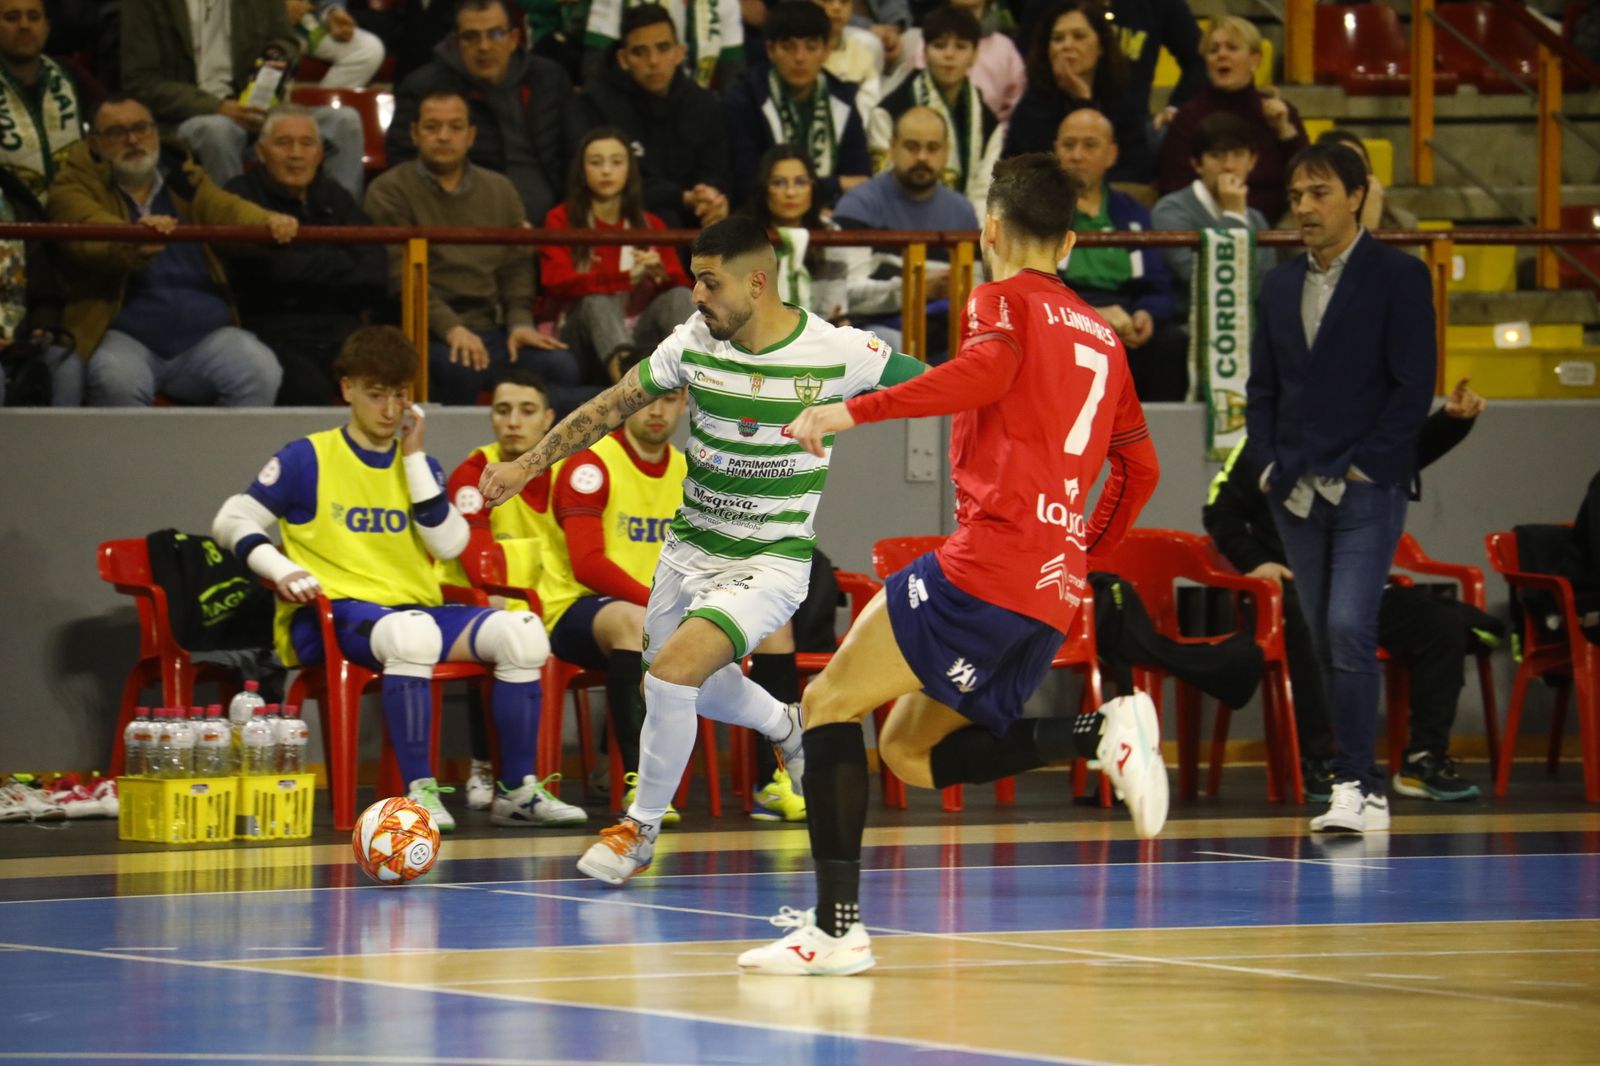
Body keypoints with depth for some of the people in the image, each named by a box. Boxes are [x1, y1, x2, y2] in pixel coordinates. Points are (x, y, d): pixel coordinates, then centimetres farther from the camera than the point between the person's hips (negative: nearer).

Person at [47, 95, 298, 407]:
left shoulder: (185, 180, 17)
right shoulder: (75, 186, 4)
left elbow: (227, 209, -4)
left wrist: (269, 222, -28)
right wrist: (135, 243, -43)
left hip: (205, 334, 3)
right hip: (126, 335, -3)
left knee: (262, 371, -24)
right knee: (117, 379, -35)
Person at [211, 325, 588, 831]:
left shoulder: (419, 465, 17)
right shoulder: (307, 459, 4)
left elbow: (449, 544, 2)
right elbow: (231, 521, 4)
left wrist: (414, 457, 2)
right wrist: (282, 570, -14)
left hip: (416, 607, 5)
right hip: (332, 614, -5)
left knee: (521, 631, -19)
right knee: (412, 632, -40)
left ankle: (518, 791, -12)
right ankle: (419, 790, -38)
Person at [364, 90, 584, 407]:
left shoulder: (500, 190, 20)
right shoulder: (390, 191, 2)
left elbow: (517, 267, 17)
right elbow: (399, 274, -9)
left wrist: (520, 322, -3)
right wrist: (450, 328, -22)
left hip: (489, 327, 5)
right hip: (422, 332, -5)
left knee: (560, 366, -23)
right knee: (460, 368, -38)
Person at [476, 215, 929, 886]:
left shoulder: (838, 354, -17)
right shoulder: (695, 341, -6)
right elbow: (614, 404, 3)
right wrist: (529, 466, -2)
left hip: (770, 563, -6)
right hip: (689, 549, 6)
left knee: (671, 671, -23)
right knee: (689, 689, 22)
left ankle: (642, 828, -2)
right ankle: (787, 727, 54)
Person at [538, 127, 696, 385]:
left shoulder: (651, 225, 14)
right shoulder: (561, 220, 5)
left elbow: (681, 284, 1)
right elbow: (559, 283, -13)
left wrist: (660, 275, -23)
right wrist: (627, 277, -24)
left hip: (639, 338, 3)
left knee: (680, 297, -23)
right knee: (596, 300, -33)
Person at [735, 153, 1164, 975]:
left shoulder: (1004, 300, 3)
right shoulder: (1101, 336, 23)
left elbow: (986, 371, -20)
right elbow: (1139, 467, 26)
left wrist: (854, 410, -19)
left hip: (987, 563, -7)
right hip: (1055, 594, 7)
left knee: (830, 702, -1)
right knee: (911, 753, 14)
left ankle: (837, 924, -12)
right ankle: (1103, 731, -3)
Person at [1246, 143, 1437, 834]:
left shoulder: (1398, 277, -2)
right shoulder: (1279, 286, 15)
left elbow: (1414, 383, -7)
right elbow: (1262, 388, 17)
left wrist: (1365, 466, -11)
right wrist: (1269, 465, 4)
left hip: (1367, 490, -6)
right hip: (1297, 493, 6)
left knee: (1349, 631, -17)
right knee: (1325, 641, 6)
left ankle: (1356, 786, -15)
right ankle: (1362, 790, 12)